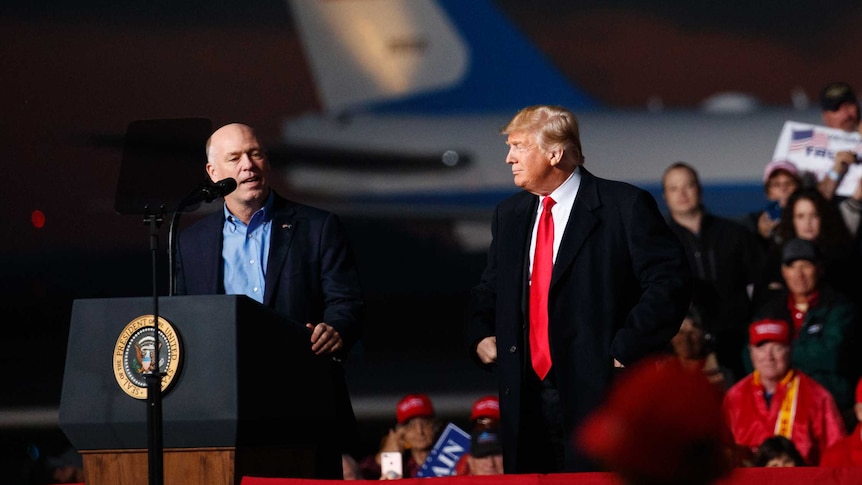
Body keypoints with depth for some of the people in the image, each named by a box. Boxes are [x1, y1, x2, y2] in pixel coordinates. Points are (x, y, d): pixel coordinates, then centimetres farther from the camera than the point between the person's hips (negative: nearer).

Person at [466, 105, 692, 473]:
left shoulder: (624, 206, -4)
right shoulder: (509, 215, 17)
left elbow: (670, 280, -10)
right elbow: (488, 291, 27)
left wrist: (625, 350, -13)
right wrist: (480, 336, 7)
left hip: (598, 392, -6)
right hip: (526, 398, 6)